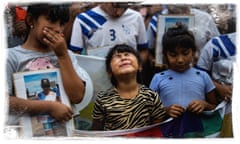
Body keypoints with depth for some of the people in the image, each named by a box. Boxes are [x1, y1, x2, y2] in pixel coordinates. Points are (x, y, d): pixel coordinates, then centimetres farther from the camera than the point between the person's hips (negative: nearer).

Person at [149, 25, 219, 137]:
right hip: (169, 131, -1)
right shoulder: (158, 79, 6)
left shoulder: (203, 76, 9)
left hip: (199, 129, 1)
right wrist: (165, 110, -8)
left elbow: (215, 107, 17)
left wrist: (205, 105, -3)